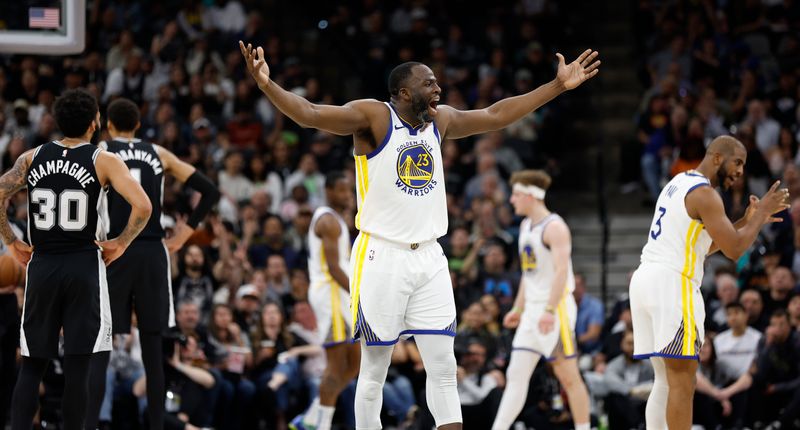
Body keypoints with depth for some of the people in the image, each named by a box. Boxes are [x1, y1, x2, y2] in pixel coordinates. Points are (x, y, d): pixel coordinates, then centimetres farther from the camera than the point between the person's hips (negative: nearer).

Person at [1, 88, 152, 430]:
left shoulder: (32, 158, 5)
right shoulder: (103, 161, -4)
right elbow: (142, 207, -16)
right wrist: (120, 244, -3)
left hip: (41, 265, 3)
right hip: (84, 267, -3)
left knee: (31, 366, 9)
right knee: (76, 368, 0)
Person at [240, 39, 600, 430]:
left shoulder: (440, 120, 9)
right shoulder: (373, 117, -10)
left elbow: (495, 115, 20)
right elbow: (309, 113, -22)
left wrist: (559, 86, 22)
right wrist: (266, 85, -40)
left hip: (429, 259, 6)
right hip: (381, 257, -6)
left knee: (444, 367, 3)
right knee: (374, 370, 2)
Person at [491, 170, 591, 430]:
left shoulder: (554, 227, -13)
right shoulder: (526, 226, 16)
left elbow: (561, 270, -22)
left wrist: (550, 310, -30)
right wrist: (518, 308, 21)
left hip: (556, 307, -9)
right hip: (533, 310, 9)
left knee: (568, 375, -3)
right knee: (516, 375, 2)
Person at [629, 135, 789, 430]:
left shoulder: (678, 184, 21)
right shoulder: (704, 193, -9)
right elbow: (734, 250, -12)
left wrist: (747, 222, 23)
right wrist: (761, 213, 1)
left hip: (644, 279, 10)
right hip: (671, 282, -10)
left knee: (665, 379, 12)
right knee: (682, 382, -8)